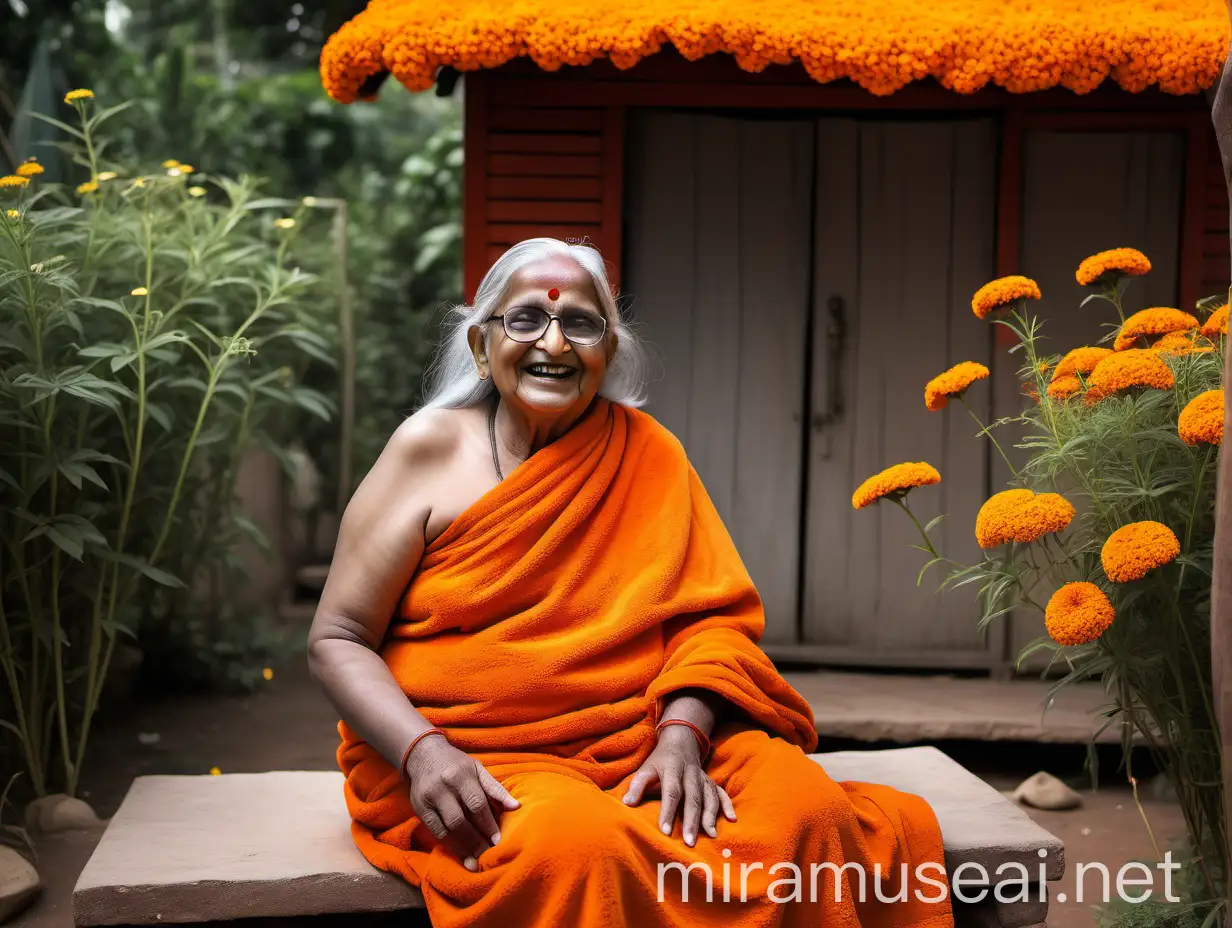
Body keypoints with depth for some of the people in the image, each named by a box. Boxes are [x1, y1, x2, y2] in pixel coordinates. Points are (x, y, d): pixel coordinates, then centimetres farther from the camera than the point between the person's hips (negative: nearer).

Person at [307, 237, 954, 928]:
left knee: (805, 808, -26)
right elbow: (338, 641, -1)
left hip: (639, 734, 3)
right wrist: (424, 753, -18)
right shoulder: (432, 448, 1)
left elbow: (710, 613, 3)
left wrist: (682, 737, -17)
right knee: (580, 843, -36)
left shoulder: (647, 454, 9)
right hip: (474, 758, -2)